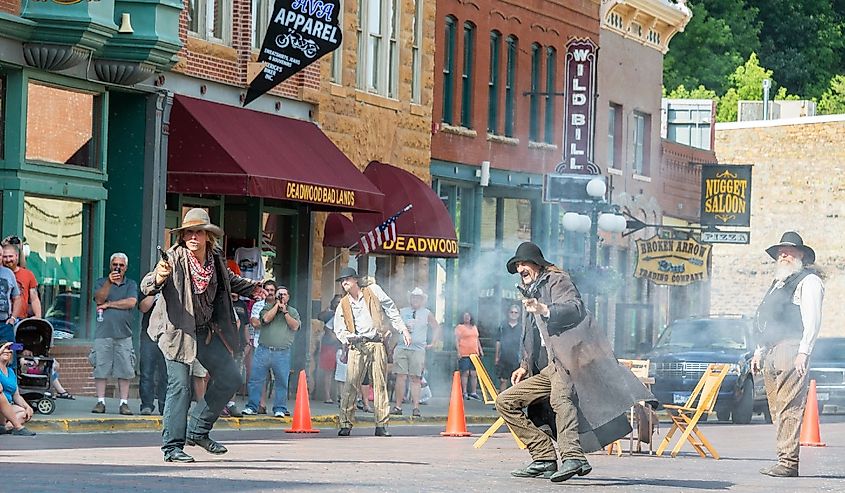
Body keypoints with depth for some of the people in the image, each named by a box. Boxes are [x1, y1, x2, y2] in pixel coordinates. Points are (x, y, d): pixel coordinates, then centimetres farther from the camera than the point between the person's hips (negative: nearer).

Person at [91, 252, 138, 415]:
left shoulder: (131, 285, 12)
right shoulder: (101, 282, 12)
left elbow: (131, 302, -5)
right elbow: (99, 299, -6)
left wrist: (109, 304, -3)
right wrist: (109, 282, -18)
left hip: (124, 334, 0)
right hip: (103, 333, 0)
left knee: (125, 371, -3)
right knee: (100, 368, -3)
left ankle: (124, 403, 0)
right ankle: (100, 402, 2)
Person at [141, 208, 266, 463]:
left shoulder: (216, 259, 0)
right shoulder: (174, 259, -18)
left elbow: (229, 280, 24)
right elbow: (146, 287, -31)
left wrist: (251, 288, 29)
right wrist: (158, 278, -52)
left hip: (207, 330, 7)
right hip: (177, 330, -7)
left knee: (230, 378, 9)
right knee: (180, 386, -13)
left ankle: (198, 431, 21)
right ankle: (172, 447, -6)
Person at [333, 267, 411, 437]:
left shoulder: (373, 291, 9)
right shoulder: (343, 305, 13)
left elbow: (391, 310, 12)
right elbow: (339, 329, 15)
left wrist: (403, 330, 8)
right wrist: (348, 339, -4)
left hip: (376, 344, -1)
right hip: (357, 347, 1)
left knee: (380, 385, -1)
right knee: (351, 385, -9)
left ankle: (381, 425, 1)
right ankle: (346, 424, -6)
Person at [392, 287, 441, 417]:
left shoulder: (427, 314, 11)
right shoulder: (402, 312, 12)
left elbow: (436, 328, 18)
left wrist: (433, 343, 11)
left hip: (418, 349, -1)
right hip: (401, 348, 1)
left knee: (415, 379, -4)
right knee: (400, 377, -4)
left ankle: (416, 407, -5)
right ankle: (398, 406, -2)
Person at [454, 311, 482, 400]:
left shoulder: (474, 327, 20)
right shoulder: (459, 327, 0)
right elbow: (457, 340, -7)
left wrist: (480, 350, 18)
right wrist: (458, 351, -15)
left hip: (474, 353, 6)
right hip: (464, 354, -6)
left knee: (474, 374, 3)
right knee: (465, 373, -6)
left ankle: (473, 393, 5)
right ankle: (464, 393, -3)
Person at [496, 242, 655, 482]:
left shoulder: (556, 280, 6)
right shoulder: (529, 294, 30)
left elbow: (575, 308, -13)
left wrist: (545, 310, -28)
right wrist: (525, 366, 18)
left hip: (569, 353, -9)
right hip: (548, 368, 9)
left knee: (560, 399, -34)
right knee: (505, 402, 5)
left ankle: (573, 457, -51)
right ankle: (544, 458, -1)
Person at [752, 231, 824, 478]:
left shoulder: (808, 281, 1)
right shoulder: (778, 283, 28)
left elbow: (812, 319, -9)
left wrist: (803, 351, -18)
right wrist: (759, 351, 23)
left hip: (791, 351, -9)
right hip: (771, 353, 9)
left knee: (789, 408, -14)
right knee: (777, 410, 4)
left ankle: (788, 462, -19)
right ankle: (784, 460, 5)